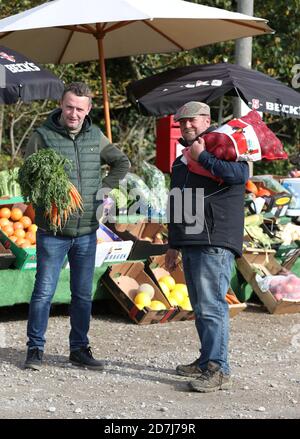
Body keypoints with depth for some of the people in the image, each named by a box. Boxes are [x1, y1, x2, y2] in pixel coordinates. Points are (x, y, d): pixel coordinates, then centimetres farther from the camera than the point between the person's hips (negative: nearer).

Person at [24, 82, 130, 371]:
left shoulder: (95, 136, 6)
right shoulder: (43, 136, -6)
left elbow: (122, 163, 18)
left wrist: (104, 187, 4)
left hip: (87, 231, 4)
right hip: (52, 231, -4)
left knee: (83, 295, 10)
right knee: (44, 292, -1)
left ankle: (79, 349, 21)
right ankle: (35, 349, 11)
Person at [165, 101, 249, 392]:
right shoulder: (181, 161, 24)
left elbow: (240, 174, -25)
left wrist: (202, 156, -17)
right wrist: (173, 245, 29)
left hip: (216, 244, -9)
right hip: (190, 245, 9)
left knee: (211, 306, -15)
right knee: (200, 308, 13)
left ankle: (218, 370, -17)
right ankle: (206, 361, 22)